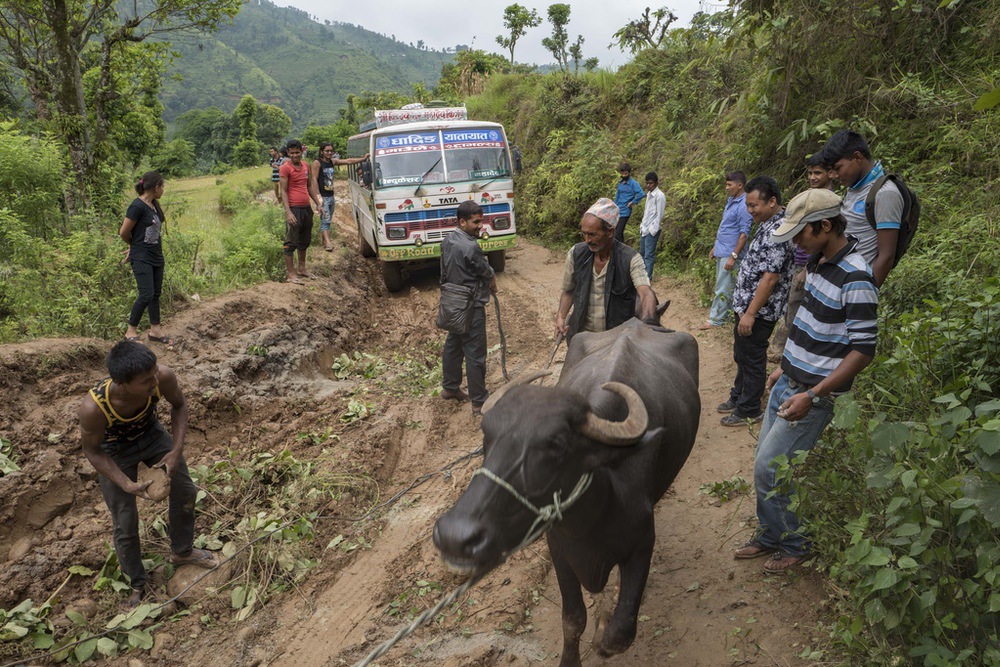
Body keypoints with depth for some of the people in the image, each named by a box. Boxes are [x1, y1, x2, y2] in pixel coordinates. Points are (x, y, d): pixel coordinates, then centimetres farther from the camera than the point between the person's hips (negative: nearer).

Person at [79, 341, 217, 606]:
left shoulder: (164, 378, -36)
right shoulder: (93, 407, -42)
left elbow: (179, 406, -12)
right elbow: (92, 451, -21)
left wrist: (177, 450, -22)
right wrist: (127, 484, -29)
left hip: (151, 432, 3)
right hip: (114, 450, -3)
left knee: (185, 492, 12)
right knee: (125, 524, 3)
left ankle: (181, 552, 40)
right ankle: (137, 586, 29)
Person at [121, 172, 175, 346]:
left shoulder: (154, 205, 9)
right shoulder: (137, 206, -16)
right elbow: (124, 232, -12)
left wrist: (134, 246, 10)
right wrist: (135, 245, 6)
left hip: (156, 255, 8)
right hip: (141, 258, -8)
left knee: (156, 293, 12)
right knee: (146, 295, -10)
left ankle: (155, 330, 21)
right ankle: (131, 331, 5)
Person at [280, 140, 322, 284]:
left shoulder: (305, 166, 12)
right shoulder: (285, 168, -9)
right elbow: (283, 191, -12)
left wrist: (318, 203, 19)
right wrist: (288, 212, -20)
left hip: (307, 208, 8)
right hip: (294, 209, -8)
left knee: (305, 241, 17)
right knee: (291, 242, -3)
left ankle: (301, 269, 31)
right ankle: (290, 274, 2)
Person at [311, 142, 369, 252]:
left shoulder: (332, 161, 12)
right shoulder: (317, 163, -8)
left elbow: (348, 161, 10)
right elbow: (314, 179, -11)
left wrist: (364, 159, 2)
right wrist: (318, 196, -17)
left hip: (331, 196, 7)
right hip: (322, 196, -7)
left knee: (326, 220, 11)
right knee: (325, 220, -15)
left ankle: (324, 242, 17)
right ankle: (327, 243, -23)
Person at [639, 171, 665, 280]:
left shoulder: (659, 196, -13)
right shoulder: (649, 194, 14)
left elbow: (660, 215, -14)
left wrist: (653, 229, -17)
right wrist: (642, 224, 15)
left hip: (652, 230, -9)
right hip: (644, 229, 9)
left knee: (649, 255, -6)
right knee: (642, 253, 14)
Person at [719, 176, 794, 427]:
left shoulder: (777, 231, -23)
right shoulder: (768, 225, 10)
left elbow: (770, 277, -26)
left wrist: (750, 313, -23)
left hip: (758, 311, -10)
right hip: (747, 305, 10)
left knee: (752, 360, 4)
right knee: (742, 356, 22)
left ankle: (749, 410, 18)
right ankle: (738, 397, 38)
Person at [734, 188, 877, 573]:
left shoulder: (855, 278, -21)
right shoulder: (819, 262, 6)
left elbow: (863, 350, -21)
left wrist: (812, 395, -24)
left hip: (814, 393, -8)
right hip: (788, 383, 9)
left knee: (769, 469, -4)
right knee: (766, 463, 13)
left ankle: (794, 545, 18)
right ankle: (770, 537, 31)